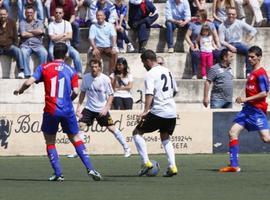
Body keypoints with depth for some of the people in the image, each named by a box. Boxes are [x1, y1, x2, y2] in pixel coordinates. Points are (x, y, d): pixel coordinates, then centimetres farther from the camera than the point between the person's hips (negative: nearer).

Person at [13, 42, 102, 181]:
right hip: (67, 110, 1)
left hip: (51, 111, -1)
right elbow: (75, 92, -3)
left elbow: (29, 82, -8)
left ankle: (58, 173, 2)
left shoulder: (44, 68, 2)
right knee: (75, 139, 13)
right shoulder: (71, 71, 5)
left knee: (50, 141, 11)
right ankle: (90, 168, 2)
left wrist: (19, 90, 12)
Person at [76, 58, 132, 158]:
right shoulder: (86, 78, -4)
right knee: (80, 125, -12)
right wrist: (78, 106, 4)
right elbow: (83, 92, 10)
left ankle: (126, 148, 12)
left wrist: (106, 108, -19)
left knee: (112, 128, -2)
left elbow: (111, 95, -9)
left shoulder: (105, 79, -15)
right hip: (89, 108, 3)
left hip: (102, 109, -3)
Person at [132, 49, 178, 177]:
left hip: (158, 111, -7)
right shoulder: (167, 71, 15)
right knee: (165, 138, 22)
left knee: (137, 133, 6)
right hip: (172, 111, 7)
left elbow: (150, 94, -22)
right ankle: (172, 166, 5)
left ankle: (146, 162, -5)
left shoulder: (150, 74, -10)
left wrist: (145, 111, -28)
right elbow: (174, 90, 25)